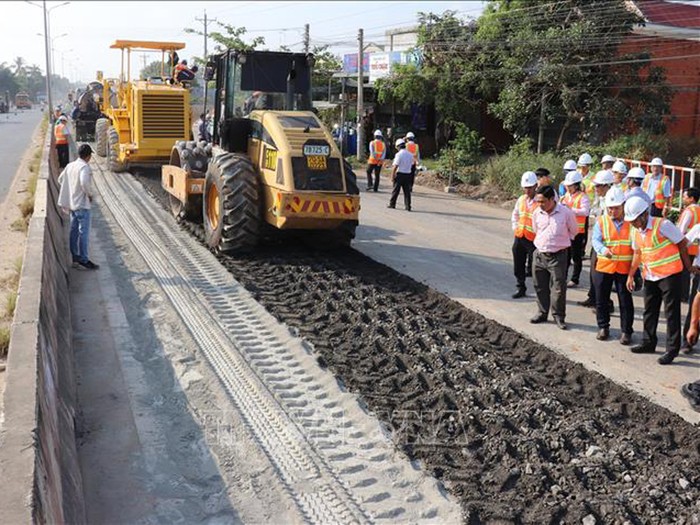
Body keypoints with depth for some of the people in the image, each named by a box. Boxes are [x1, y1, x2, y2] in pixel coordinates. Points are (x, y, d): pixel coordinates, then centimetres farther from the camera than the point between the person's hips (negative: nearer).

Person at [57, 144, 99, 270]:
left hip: (72, 204, 8)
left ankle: (74, 257, 21)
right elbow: (84, 183, -31)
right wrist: (90, 194, -15)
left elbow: (60, 179, 17)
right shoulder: (84, 167, -16)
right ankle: (83, 260, -1)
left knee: (74, 231, 14)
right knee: (83, 232, -3)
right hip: (82, 204, -8)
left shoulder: (70, 165, 9)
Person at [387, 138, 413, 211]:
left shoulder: (399, 154, -12)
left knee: (396, 190, 5)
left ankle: (392, 204, 14)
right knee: (407, 191, 5)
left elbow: (395, 166, -14)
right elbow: (411, 165, 12)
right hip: (408, 174, 5)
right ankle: (408, 206, 3)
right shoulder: (410, 155, 7)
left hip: (399, 174, -5)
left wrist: (392, 176, -10)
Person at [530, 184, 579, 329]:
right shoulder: (537, 213, -1)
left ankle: (559, 316, 10)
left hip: (558, 256, -4)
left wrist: (560, 240, 9)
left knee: (558, 288, -2)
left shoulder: (566, 213, -12)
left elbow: (574, 231, 5)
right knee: (540, 286, 12)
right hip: (539, 254, 4)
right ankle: (542, 313, 26)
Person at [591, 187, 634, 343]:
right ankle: (603, 327, 27)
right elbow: (595, 239, -8)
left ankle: (626, 331, 16)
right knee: (601, 299, 9)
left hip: (625, 267, -1)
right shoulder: (601, 221, 1)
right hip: (603, 266, 1)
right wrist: (603, 250, -30)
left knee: (625, 300, 3)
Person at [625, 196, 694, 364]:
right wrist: (630, 275, 16)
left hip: (669, 274, -7)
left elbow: (682, 243, -9)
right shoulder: (636, 231, 4)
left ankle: (672, 349, 4)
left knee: (672, 312, -1)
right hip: (650, 276, 8)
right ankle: (649, 343, 30)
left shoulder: (663, 225, -18)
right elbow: (638, 254, 16)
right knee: (649, 311, 16)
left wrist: (688, 265, 1)